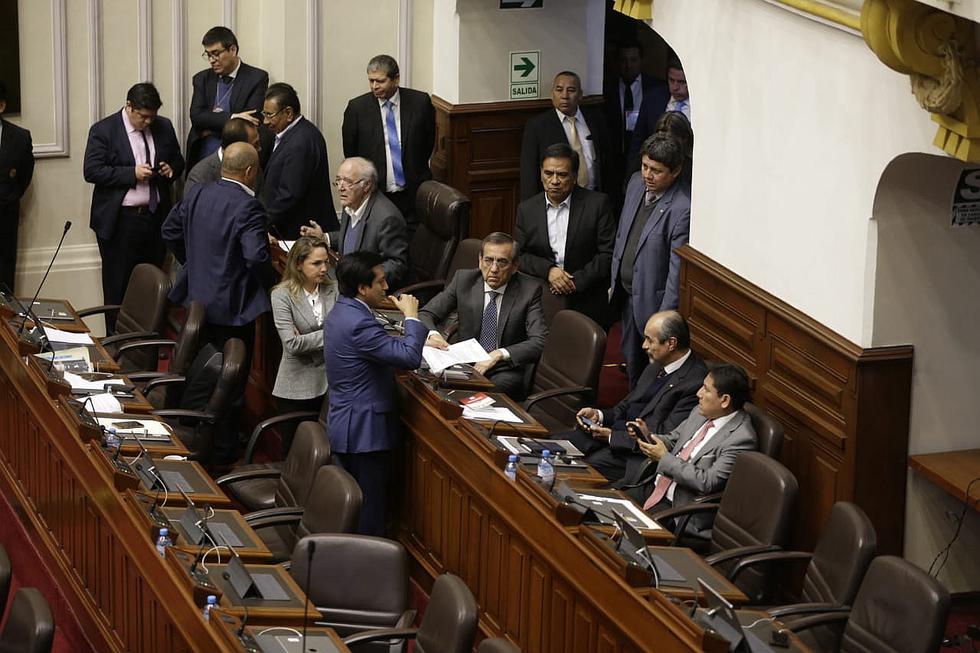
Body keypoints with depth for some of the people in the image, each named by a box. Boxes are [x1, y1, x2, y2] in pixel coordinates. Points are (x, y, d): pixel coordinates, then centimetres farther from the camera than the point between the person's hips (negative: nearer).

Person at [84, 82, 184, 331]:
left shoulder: (163, 127, 9)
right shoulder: (103, 131, -6)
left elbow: (178, 162, 21)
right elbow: (92, 171, -13)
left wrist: (171, 169, -4)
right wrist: (132, 173, -20)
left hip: (155, 217, 4)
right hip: (120, 222, -4)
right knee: (118, 285, 1)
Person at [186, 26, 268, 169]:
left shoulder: (256, 78, 0)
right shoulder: (202, 79, 12)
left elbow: (251, 121, -9)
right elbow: (196, 116, -1)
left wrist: (210, 125, -4)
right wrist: (231, 117, -15)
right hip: (202, 161, 3)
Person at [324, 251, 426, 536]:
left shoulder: (341, 313, 9)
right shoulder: (358, 323, -24)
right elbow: (409, 358, -28)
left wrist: (419, 340, 10)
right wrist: (411, 317, -14)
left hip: (344, 424, 11)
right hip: (365, 431, -11)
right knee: (370, 515, -4)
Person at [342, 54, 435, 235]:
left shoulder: (420, 102, -1)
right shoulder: (357, 107, -3)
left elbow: (429, 141, 13)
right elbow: (350, 152, 8)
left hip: (412, 194, 1)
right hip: (374, 195, 0)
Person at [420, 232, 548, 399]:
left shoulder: (529, 290, -5)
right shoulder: (463, 279, 4)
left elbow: (539, 342, -13)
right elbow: (425, 314, 7)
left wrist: (500, 354, -28)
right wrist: (431, 334, -18)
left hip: (506, 371, -2)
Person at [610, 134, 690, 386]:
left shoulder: (681, 209, -25)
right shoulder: (636, 183, 0)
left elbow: (677, 268, -22)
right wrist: (614, 281, 15)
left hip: (653, 299, -8)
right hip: (628, 293, 8)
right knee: (631, 359, 22)